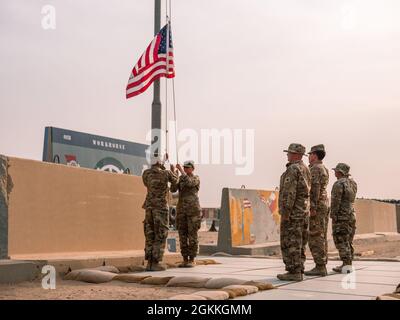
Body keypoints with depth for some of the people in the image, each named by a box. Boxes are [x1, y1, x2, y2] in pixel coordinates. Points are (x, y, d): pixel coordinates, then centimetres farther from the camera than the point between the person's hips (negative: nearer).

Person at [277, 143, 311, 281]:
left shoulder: (292, 169, -13)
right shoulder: (306, 169, 15)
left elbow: (289, 193, -20)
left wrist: (285, 213, -21)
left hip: (293, 211, -9)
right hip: (304, 210, 9)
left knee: (290, 243, -6)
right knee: (299, 243, 11)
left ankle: (293, 272, -5)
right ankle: (298, 271, 14)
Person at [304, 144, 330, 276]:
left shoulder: (314, 169, -12)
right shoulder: (324, 169, 18)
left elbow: (315, 189, -20)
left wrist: (312, 208, -23)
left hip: (316, 206, -10)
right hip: (325, 205, 10)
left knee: (315, 237, -9)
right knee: (321, 237, 9)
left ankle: (319, 267, -9)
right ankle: (322, 267, 10)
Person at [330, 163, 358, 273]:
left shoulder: (338, 184, -14)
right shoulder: (353, 183, 11)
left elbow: (335, 202, -17)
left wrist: (333, 217, -13)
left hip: (341, 216, -9)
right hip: (351, 214, 9)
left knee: (341, 241, -5)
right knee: (348, 241, 12)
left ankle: (346, 265, -7)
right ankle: (348, 264, 15)